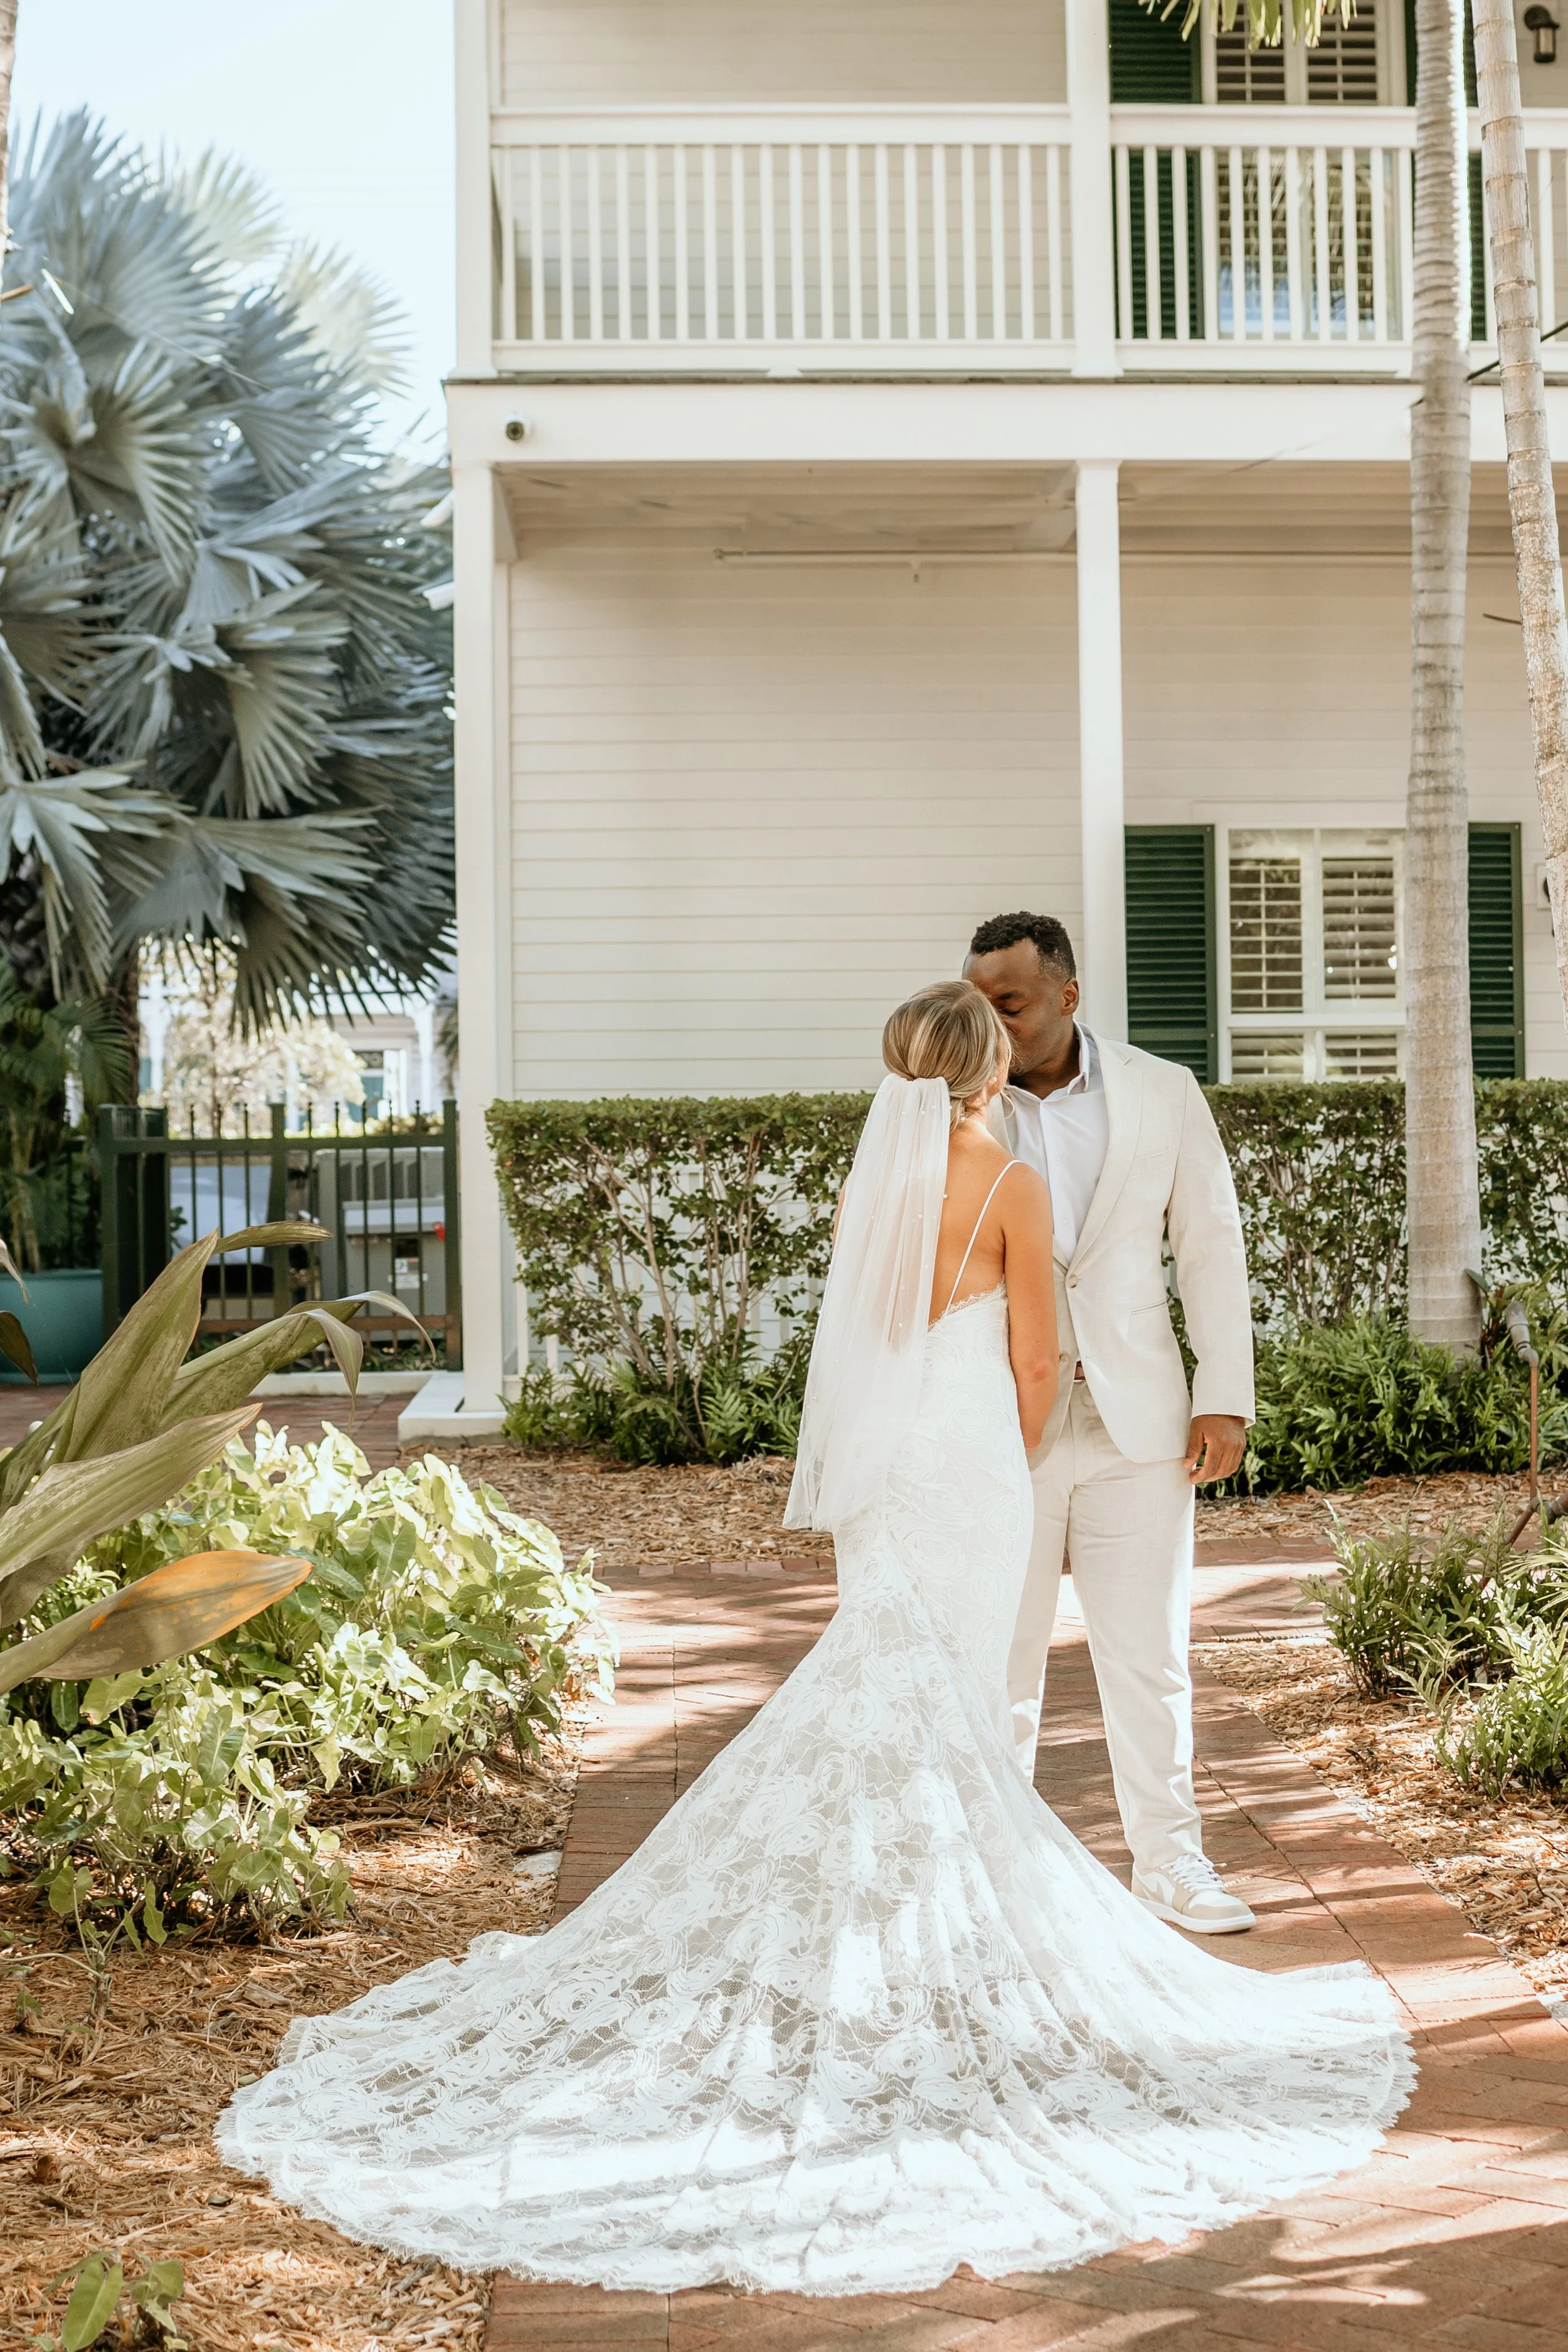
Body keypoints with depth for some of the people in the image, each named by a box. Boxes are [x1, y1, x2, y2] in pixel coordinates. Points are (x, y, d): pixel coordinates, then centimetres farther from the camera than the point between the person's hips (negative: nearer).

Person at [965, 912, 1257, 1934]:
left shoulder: (1164, 1093, 2)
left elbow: (1212, 1244, 5)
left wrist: (1225, 1397, -1)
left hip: (1137, 1419, 1)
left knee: (1151, 1652, 6)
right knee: (999, 1657, 5)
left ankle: (1170, 1861, 20)